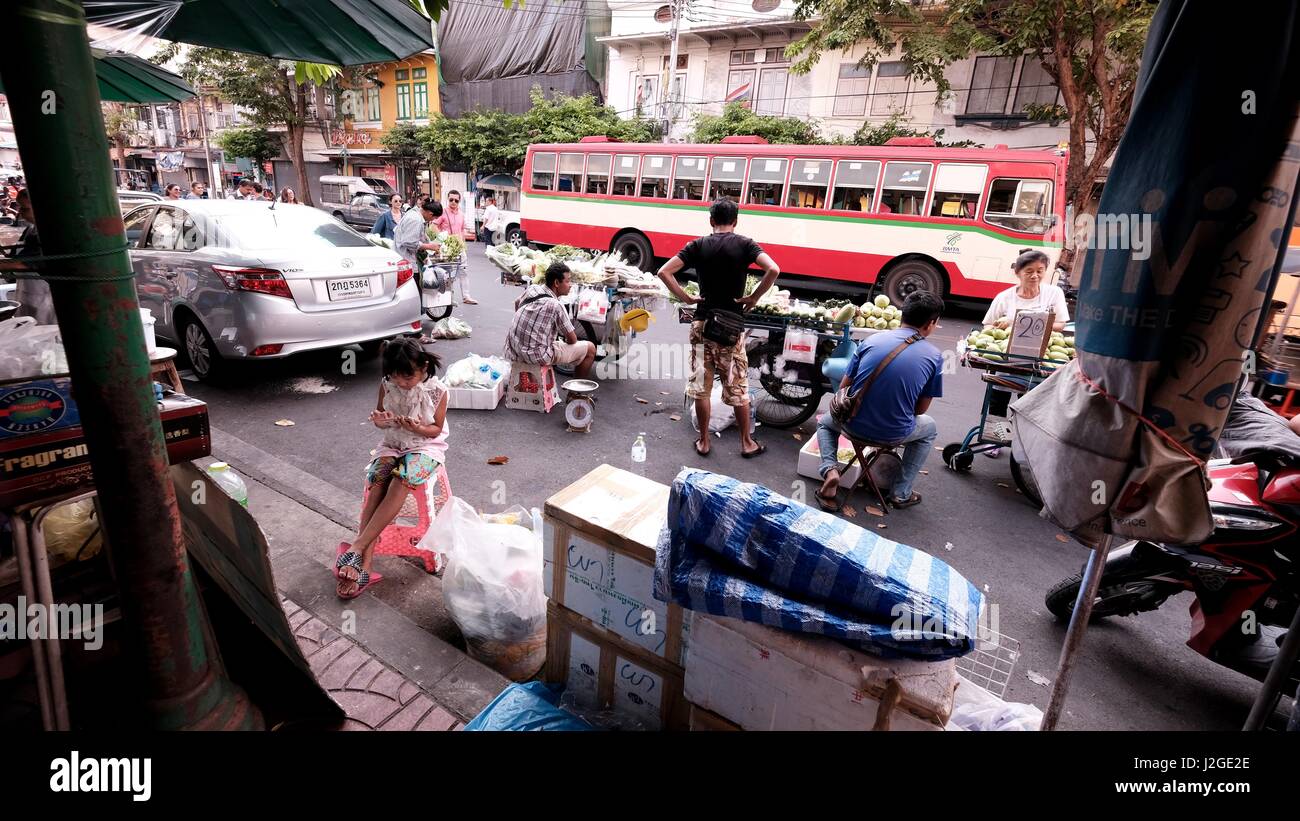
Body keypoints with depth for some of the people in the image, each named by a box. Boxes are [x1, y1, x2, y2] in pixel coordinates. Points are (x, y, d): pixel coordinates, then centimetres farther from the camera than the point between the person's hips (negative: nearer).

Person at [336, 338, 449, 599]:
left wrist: (418, 428, -27)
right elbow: (382, 416, 9)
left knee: (400, 483, -32)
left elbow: (436, 430, -6)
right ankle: (364, 564, -28)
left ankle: (357, 547, -29)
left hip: (426, 446, -3)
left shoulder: (437, 390, -15)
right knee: (377, 485, -25)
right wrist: (379, 420, -16)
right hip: (392, 444, 3)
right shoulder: (386, 385, -5)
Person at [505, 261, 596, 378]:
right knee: (590, 348, 0)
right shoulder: (555, 306, -20)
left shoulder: (531, 289, 1)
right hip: (536, 357, -8)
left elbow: (517, 303, 25)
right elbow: (572, 340, -10)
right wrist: (566, 341, 13)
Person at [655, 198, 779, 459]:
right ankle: (746, 443, 20)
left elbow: (664, 272, -6)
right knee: (738, 388, 9)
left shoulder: (698, 245, 3)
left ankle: (704, 441, 17)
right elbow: (773, 270, -17)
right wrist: (754, 297, -6)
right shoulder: (744, 244, -1)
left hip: (702, 323, 1)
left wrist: (685, 298, 0)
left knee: (701, 386, 9)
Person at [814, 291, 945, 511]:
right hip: (895, 434, 0)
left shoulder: (872, 339, -1)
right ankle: (901, 493, 27)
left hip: (854, 424, 1)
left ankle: (830, 469, 5)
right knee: (929, 429, 34)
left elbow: (843, 388, 4)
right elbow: (921, 408, 3)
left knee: (825, 422, 35)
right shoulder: (934, 356, -5)